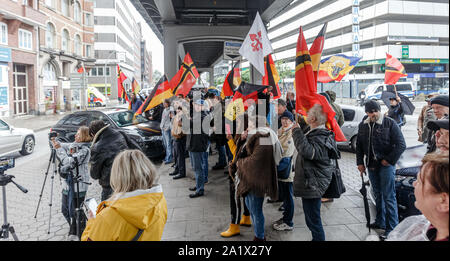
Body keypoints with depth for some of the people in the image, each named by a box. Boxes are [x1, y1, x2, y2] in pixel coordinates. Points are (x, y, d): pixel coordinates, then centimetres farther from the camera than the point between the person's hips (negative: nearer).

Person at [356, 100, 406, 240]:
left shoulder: (390, 123, -8)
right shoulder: (363, 125, 7)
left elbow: (401, 145, -9)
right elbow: (359, 145, 15)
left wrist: (389, 160, -12)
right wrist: (360, 163, 9)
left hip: (386, 165, -5)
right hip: (371, 165, 6)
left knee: (388, 197, -4)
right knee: (378, 195, 16)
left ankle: (392, 228, 3)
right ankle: (380, 222, 29)